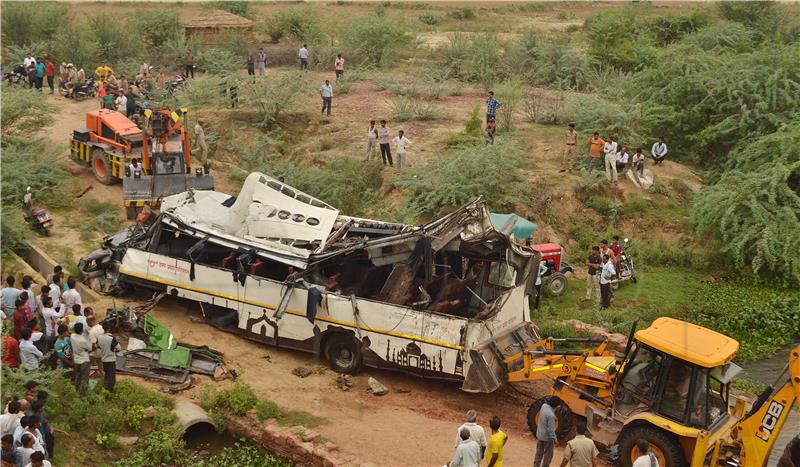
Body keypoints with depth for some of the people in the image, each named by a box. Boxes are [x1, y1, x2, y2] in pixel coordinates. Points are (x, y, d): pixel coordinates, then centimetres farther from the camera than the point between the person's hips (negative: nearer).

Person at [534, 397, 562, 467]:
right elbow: (551, 429, -26)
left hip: (539, 434, 8)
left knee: (539, 452, 22)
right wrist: (555, 439, -14)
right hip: (547, 437, -8)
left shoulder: (544, 405, -11)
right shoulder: (551, 415, -33)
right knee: (548, 454, 13)